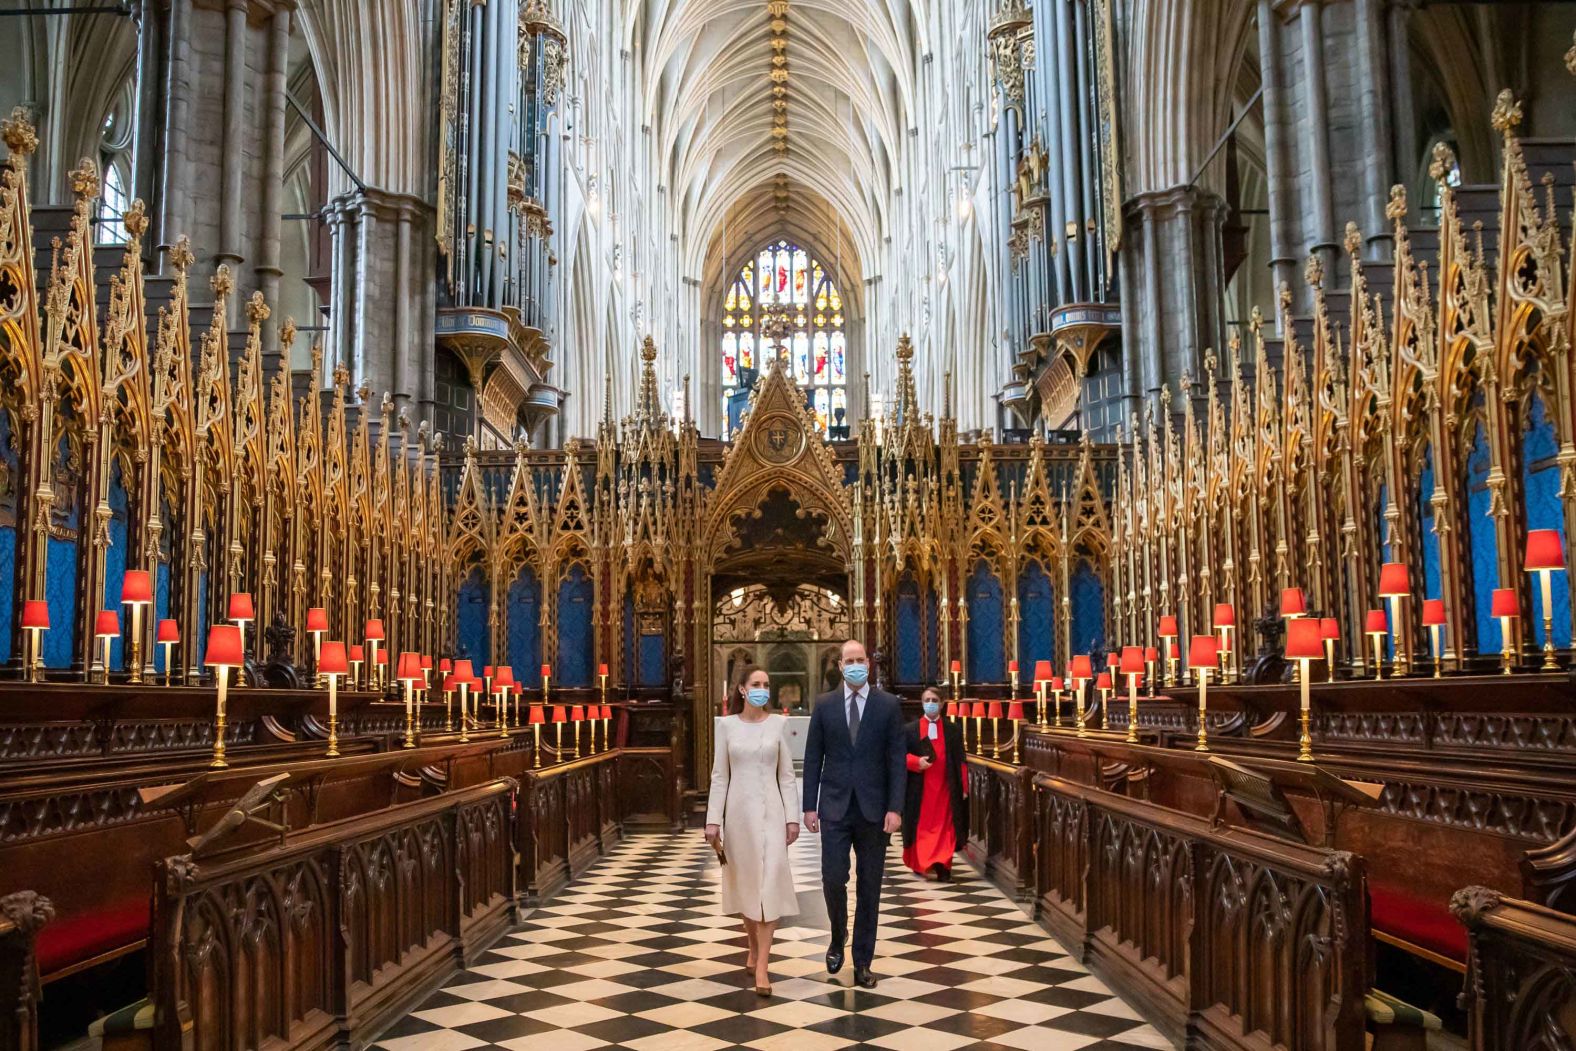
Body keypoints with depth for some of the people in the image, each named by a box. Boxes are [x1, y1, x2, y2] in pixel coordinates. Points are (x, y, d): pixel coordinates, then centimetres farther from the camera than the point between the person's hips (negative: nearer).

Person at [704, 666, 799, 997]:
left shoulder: (779, 724, 2)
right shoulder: (726, 725, 2)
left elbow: (787, 775, 3)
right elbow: (719, 775, 2)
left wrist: (792, 817, -3)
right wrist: (713, 819, -5)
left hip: (771, 810, -1)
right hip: (738, 810, 1)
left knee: (770, 883, -9)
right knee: (745, 883, 11)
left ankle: (762, 965, -10)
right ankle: (754, 949, 31)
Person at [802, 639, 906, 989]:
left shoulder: (889, 705, 1)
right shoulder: (824, 705, 4)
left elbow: (897, 760, -1)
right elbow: (813, 759, 5)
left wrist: (894, 808, -9)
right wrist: (809, 806, 0)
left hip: (873, 809, 0)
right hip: (834, 807, 0)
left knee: (869, 887, 5)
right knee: (833, 879, -6)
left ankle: (862, 962, 16)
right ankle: (838, 937, 23)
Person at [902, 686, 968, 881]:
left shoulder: (953, 730, 7)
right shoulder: (911, 730, 6)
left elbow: (960, 761, 5)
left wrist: (963, 788, -1)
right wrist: (917, 762, -15)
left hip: (945, 788, 0)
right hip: (920, 789, 0)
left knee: (944, 827, -4)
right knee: (922, 828, 2)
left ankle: (942, 865, -4)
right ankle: (922, 864, 11)